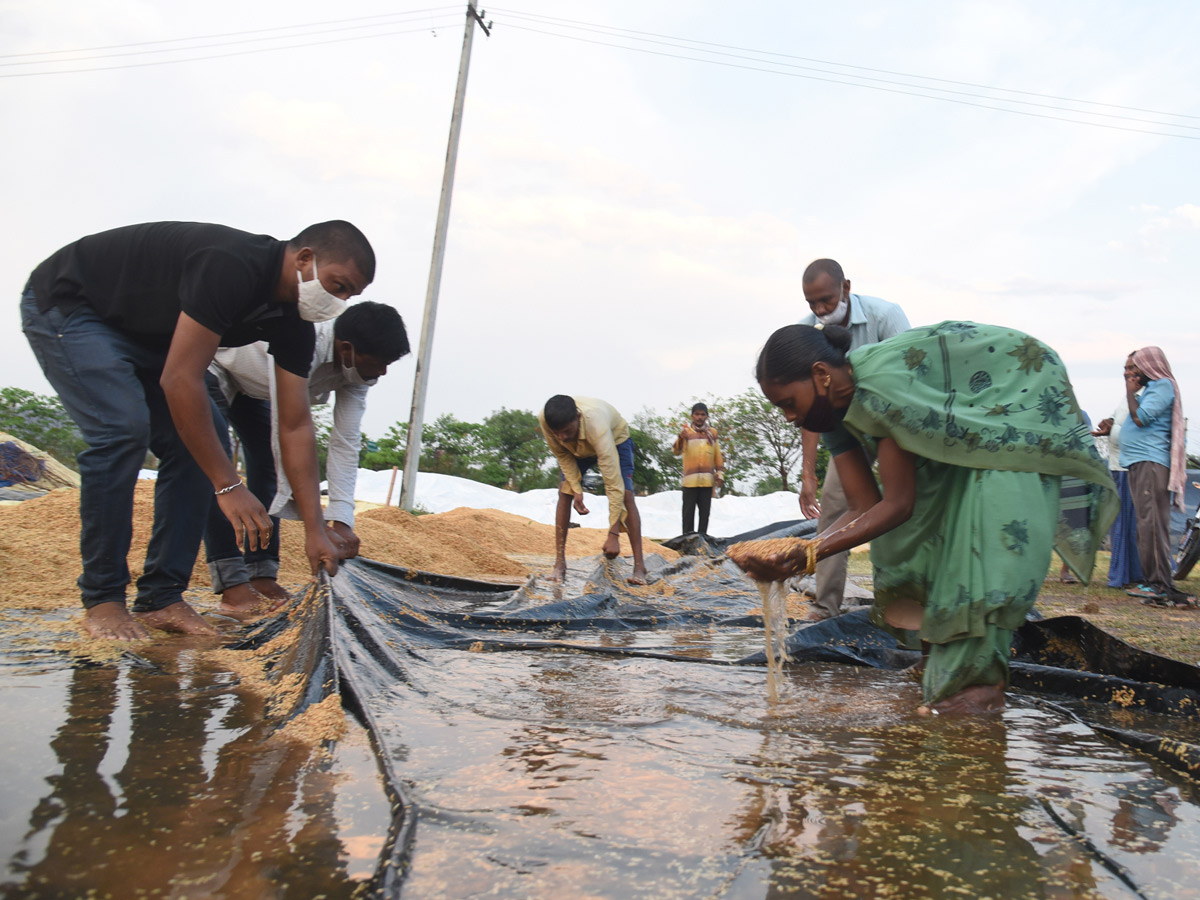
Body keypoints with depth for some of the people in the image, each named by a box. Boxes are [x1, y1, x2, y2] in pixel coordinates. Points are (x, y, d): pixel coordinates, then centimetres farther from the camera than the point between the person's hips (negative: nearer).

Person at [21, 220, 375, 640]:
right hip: (65, 307, -8)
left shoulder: (293, 322, -10)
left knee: (195, 444, -6)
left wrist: (315, 530, -12)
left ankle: (160, 598, 0)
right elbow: (179, 381, -35)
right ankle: (101, 600, -12)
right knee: (123, 429, -26)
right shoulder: (231, 267, -35)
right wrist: (229, 487, -33)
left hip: (145, 333, 8)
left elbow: (295, 427, -8)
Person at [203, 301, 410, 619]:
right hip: (210, 369, -7)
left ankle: (262, 578, 1)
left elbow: (346, 443, -20)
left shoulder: (357, 366, -20)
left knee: (267, 467, 0)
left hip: (249, 385, 8)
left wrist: (341, 520, -27)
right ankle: (232, 586, -18)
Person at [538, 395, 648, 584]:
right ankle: (559, 563, -6)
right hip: (576, 447, 4)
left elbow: (613, 482, -46)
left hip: (615, 439, -4)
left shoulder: (596, 424, -47)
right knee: (564, 494, -11)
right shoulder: (544, 419, -36)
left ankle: (639, 567, -19)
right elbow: (561, 454, -13)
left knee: (625, 495, -19)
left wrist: (613, 535, -46)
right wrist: (576, 489, -22)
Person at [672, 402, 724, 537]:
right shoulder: (686, 432, 3)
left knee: (705, 511, 5)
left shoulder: (712, 433, 12)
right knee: (689, 511, -1)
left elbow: (718, 456, 15)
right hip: (690, 479, -2)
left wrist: (720, 474, 5)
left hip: (707, 480, 2)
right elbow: (676, 451, -13)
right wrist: (681, 438, -32)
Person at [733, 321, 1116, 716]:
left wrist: (811, 553, -40)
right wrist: (799, 550, -30)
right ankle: (941, 646, 14)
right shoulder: (834, 410, -11)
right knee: (912, 530, 0)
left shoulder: (883, 382, -38)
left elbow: (898, 503, -34)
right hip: (964, 421, 8)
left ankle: (984, 678, -21)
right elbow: (863, 508, -14)